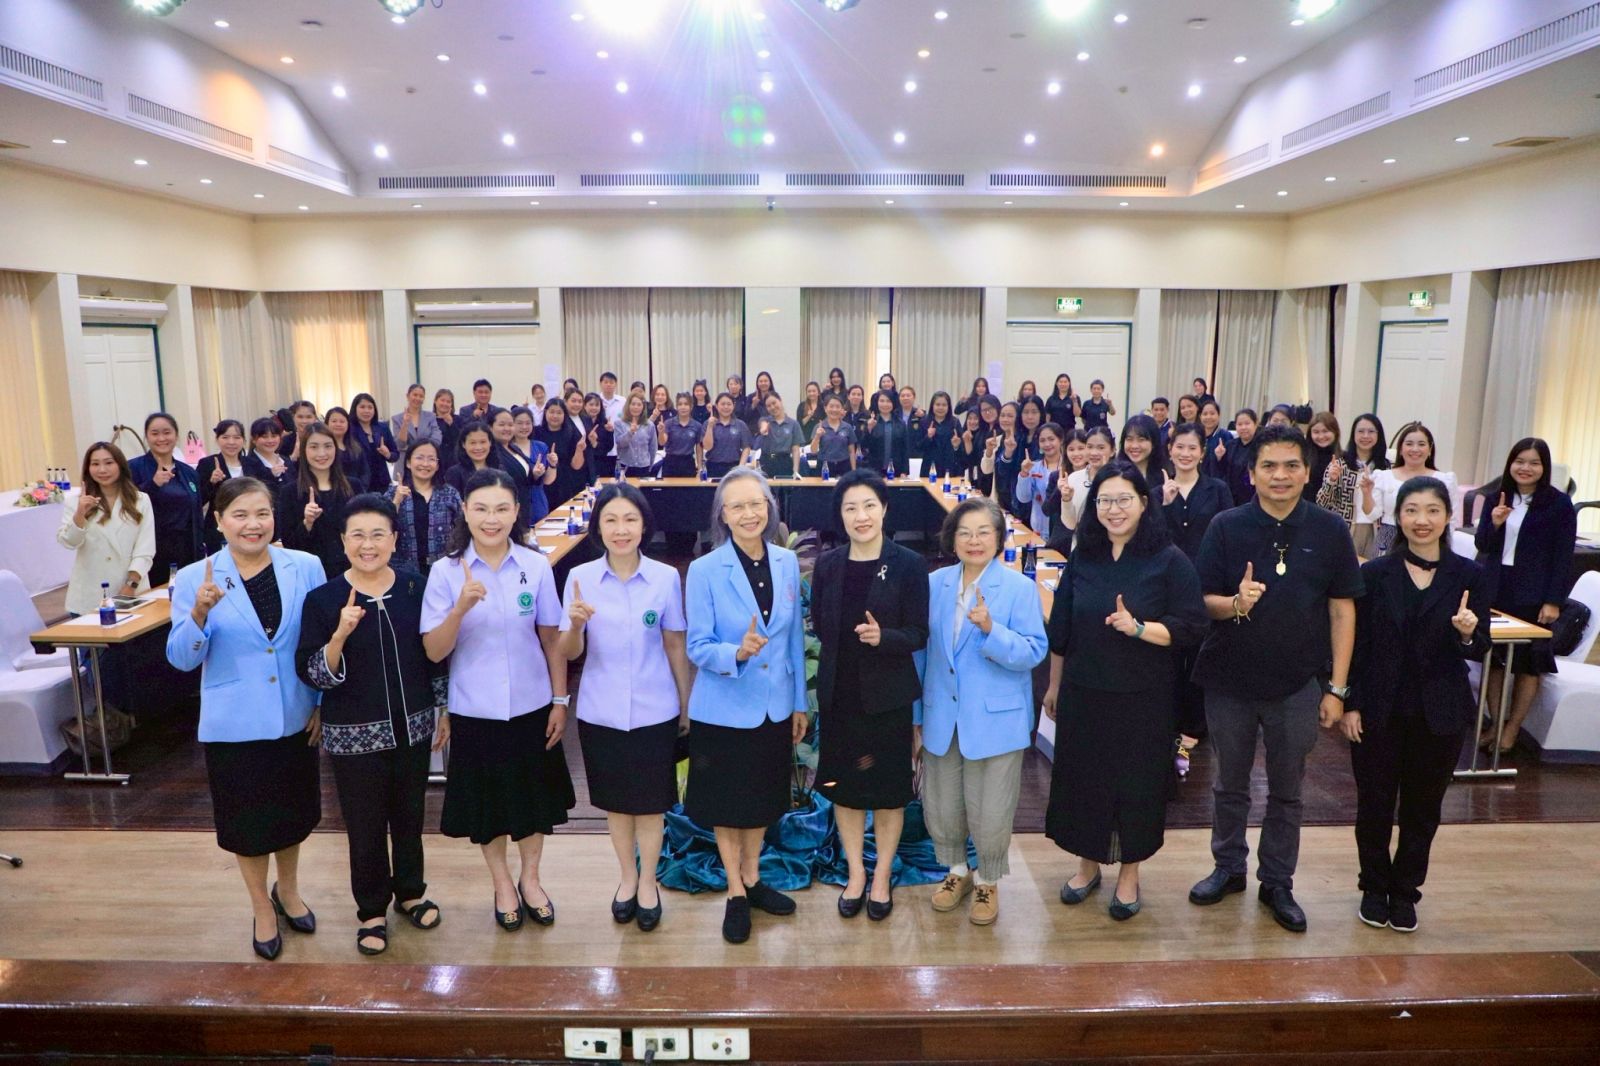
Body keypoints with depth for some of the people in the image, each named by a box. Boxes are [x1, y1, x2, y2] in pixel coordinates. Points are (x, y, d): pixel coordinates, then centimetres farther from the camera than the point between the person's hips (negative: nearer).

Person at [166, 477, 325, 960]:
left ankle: (288, 891, 45)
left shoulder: (306, 568, -7)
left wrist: (323, 703, -1)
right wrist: (200, 613, -30)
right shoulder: (194, 578, -9)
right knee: (248, 821, 12)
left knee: (293, 812, 18)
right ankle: (262, 909, 36)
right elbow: (181, 659, -12)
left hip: (295, 718, 2)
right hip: (234, 723, -1)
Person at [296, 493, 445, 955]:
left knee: (409, 816, 17)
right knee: (365, 825, 10)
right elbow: (312, 674, -13)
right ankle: (371, 908, 31)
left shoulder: (415, 587, -3)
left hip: (413, 726, 2)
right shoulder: (323, 599, -10)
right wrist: (340, 634, -29)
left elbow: (435, 655, 6)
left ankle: (410, 891, 40)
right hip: (355, 735, -2)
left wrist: (444, 711, 9)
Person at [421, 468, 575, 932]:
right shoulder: (445, 571, -9)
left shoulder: (536, 566, -6)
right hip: (475, 710, -1)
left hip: (531, 706, 1)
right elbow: (434, 651, -11)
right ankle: (502, 882, 38)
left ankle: (529, 877, 38)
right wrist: (461, 606, -27)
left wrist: (560, 700, 2)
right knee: (487, 802, 14)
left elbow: (552, 638, 1)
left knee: (535, 795, 15)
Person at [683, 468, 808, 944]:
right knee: (727, 804, 12)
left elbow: (795, 638, 6)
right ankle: (736, 894, 31)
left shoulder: (787, 562, -2)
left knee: (762, 798, 19)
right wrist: (737, 653, -34)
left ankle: (752, 880, 40)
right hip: (725, 709, -3)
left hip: (774, 706, 4)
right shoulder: (704, 571, -14)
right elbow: (697, 648, -13)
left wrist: (799, 703, 9)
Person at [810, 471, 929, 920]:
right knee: (843, 786, 13)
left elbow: (918, 635, -11)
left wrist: (883, 637, -28)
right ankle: (855, 873, 33)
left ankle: (882, 876, 31)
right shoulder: (827, 565, -1)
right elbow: (820, 625, 9)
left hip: (888, 694, -2)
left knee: (888, 788, 11)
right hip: (838, 693, 3)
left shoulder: (909, 564, -10)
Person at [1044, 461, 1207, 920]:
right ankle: (1088, 862, 32)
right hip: (1083, 692, 3)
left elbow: (1190, 627, -12)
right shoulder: (1083, 557, 3)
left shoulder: (1170, 561, -8)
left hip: (1142, 698, -3)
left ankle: (1129, 872, 28)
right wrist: (1054, 685, 12)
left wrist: (1137, 627, -27)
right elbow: (1060, 627, 9)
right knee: (1081, 776, 12)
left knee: (1136, 781, 8)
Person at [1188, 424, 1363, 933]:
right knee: (1230, 785, 16)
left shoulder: (1330, 531, -4)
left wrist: (1336, 687, -5)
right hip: (1230, 680, 0)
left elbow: (1342, 609, -2)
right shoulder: (1227, 526, -6)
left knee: (1286, 791, 14)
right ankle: (1228, 867, 35)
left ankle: (1278, 882, 31)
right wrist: (1234, 604, -29)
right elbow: (1203, 600, -6)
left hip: (1298, 685, 0)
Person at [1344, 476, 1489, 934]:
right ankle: (1374, 888, 27)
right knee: (1375, 804, 9)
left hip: (1440, 714, 1)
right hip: (1379, 711, -1)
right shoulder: (1375, 573, -3)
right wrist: (1350, 704, -7)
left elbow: (1480, 650, 1)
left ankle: (1405, 891, 30)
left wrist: (1467, 634, -22)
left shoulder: (1470, 576, -2)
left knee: (1423, 807, 12)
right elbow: (1355, 644, -2)